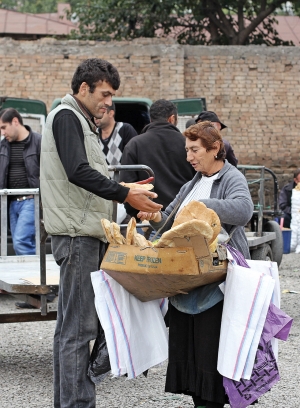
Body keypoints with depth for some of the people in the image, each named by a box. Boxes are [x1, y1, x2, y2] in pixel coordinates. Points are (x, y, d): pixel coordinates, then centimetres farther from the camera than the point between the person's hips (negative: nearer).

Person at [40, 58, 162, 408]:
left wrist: (127, 191, 15)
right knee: (79, 325, -12)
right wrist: (124, 195, -20)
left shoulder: (79, 121, 23)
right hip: (76, 234, -11)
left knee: (71, 323, 12)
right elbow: (78, 172, -21)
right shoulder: (66, 117, -9)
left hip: (85, 234, 11)